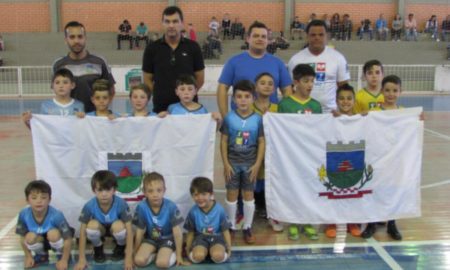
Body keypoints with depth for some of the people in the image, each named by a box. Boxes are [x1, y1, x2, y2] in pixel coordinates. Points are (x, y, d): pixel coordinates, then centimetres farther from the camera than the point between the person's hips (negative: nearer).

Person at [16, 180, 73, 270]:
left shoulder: (56, 215, -33)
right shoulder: (24, 214, -24)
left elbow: (68, 239, -26)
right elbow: (23, 238, -8)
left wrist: (64, 260, -24)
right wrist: (29, 257, -4)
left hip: (55, 240, -3)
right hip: (40, 242, 3)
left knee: (53, 233, -35)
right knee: (30, 237, -29)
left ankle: (62, 255, -2)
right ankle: (41, 255, 6)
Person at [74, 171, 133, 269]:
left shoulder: (121, 204, -30)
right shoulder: (89, 206, -27)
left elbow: (129, 230, -26)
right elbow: (83, 231, -19)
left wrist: (128, 258, -28)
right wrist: (82, 259, -19)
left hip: (115, 229, -1)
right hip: (100, 230, 1)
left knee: (119, 225, -36)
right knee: (92, 225, -33)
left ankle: (121, 247, -1)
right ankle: (98, 249, 0)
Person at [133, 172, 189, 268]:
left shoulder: (171, 206, -23)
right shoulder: (141, 207, -20)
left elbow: (177, 232, -15)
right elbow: (140, 232, -7)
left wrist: (179, 256, -11)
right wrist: (136, 252, 2)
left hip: (167, 238, -2)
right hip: (150, 238, 2)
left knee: (162, 263, -25)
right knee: (139, 260, -21)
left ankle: (172, 254, 6)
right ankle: (154, 253, 7)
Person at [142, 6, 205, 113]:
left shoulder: (193, 47, 1)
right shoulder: (152, 49, 1)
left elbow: (200, 78, 6)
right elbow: (147, 79, 6)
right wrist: (160, 95, -1)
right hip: (161, 107, 0)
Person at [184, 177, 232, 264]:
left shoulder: (219, 210, -13)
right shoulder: (193, 211, -10)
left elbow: (225, 230, -3)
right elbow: (191, 232, 3)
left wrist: (229, 248, -2)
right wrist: (188, 249, 8)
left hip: (216, 237, -1)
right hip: (200, 237, 1)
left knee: (218, 256, -30)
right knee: (198, 256, -29)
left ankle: (211, 251, 3)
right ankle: (205, 251, 3)